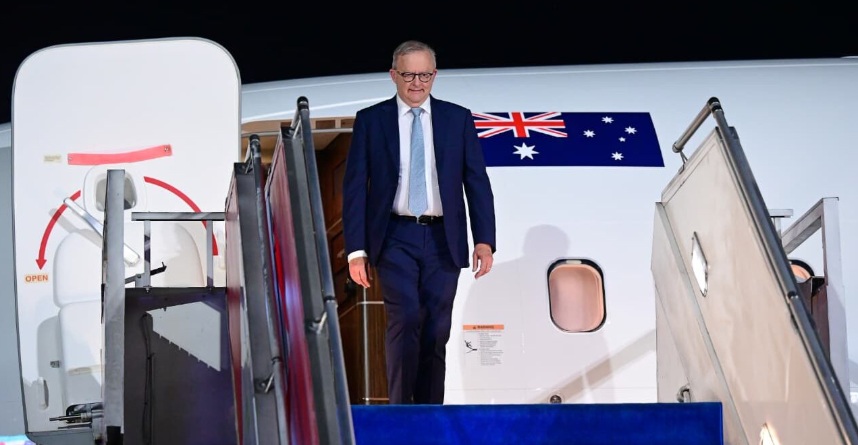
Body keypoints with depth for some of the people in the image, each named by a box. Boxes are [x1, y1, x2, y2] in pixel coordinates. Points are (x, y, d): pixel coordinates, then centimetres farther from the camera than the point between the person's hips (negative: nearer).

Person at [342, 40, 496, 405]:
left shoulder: (458, 118, 7)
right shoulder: (370, 120, 3)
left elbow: (476, 181, 5)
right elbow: (355, 187, 1)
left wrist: (484, 239, -5)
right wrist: (356, 249, -6)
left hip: (443, 239, 2)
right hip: (395, 238, -2)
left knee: (436, 332, 5)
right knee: (405, 318, -16)